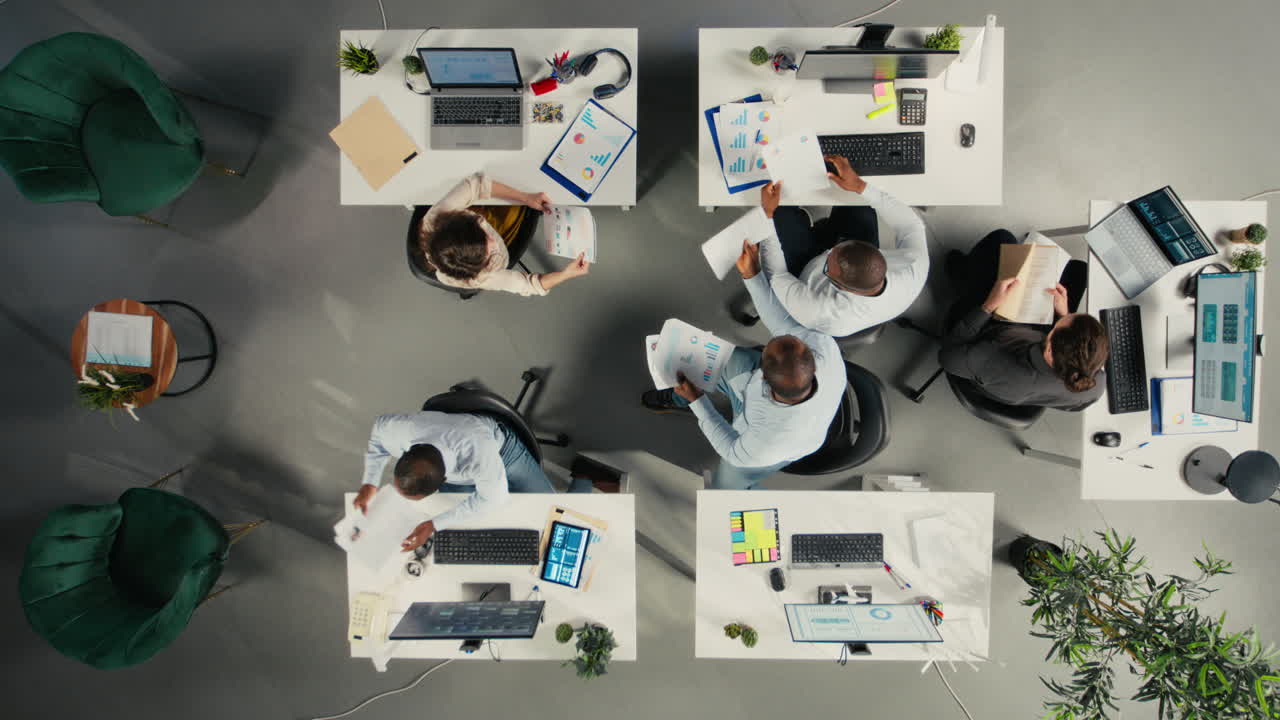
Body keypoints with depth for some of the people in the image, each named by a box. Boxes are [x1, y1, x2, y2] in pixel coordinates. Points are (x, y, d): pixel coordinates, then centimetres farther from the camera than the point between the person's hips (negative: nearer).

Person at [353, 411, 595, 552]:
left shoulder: (479, 453, -50)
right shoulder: (397, 429, -38)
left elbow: (493, 497, -27)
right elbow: (380, 427, -9)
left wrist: (434, 524, -27)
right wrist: (370, 483, -14)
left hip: (502, 451, -4)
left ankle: (583, 480, 31)